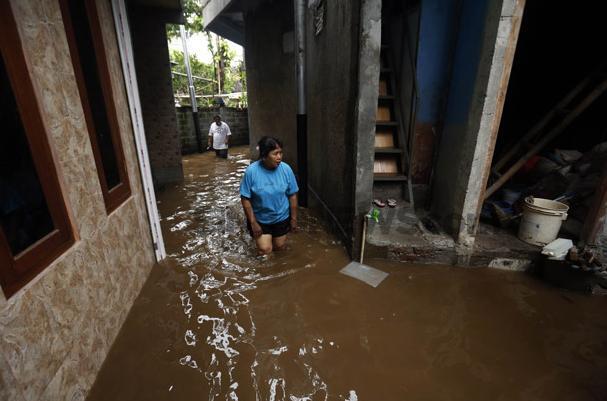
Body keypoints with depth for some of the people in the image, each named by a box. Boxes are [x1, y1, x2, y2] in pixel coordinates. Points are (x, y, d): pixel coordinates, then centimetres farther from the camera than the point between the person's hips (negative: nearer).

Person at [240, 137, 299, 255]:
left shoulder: (286, 169, -17)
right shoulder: (251, 171, -23)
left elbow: (292, 195, -7)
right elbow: (245, 199, -15)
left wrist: (294, 218, -2)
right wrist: (253, 222, -14)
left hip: (281, 217, 2)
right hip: (260, 219, -2)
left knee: (279, 247, 17)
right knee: (264, 250, -3)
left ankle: (276, 235, 49)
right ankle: (263, 238, 28)